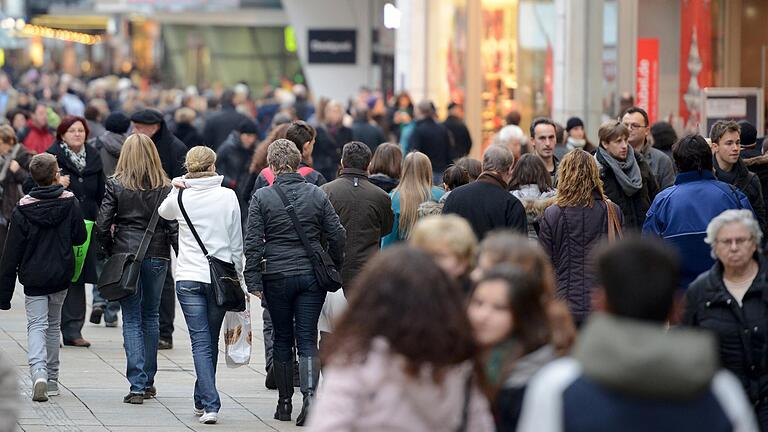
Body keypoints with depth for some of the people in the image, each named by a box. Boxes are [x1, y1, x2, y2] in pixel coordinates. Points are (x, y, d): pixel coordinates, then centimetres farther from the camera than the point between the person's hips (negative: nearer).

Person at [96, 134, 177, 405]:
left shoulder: (115, 185, -4)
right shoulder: (165, 187, -1)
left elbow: (102, 225, -6)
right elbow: (174, 226, -5)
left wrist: (110, 251, 9)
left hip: (125, 253, -2)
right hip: (157, 255, 2)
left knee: (132, 319, 2)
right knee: (151, 316, 16)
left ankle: (137, 385, -8)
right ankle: (148, 381, 22)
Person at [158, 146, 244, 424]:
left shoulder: (180, 198, -3)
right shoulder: (228, 196, -3)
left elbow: (163, 212, 22)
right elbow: (237, 242, 3)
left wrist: (178, 188, 15)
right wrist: (237, 276, 12)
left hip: (189, 278, -1)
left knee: (201, 342, -1)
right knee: (211, 341, 14)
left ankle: (210, 404, -12)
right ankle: (202, 401, 24)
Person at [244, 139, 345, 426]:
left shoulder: (261, 198, -5)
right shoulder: (317, 195, 1)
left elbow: (253, 243, -8)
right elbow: (337, 236, 3)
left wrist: (254, 281, -3)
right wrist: (335, 270, 16)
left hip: (277, 277, -1)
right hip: (312, 275, 1)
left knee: (282, 340, 12)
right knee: (307, 340, 2)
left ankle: (284, 403, 17)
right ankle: (309, 395, -19)